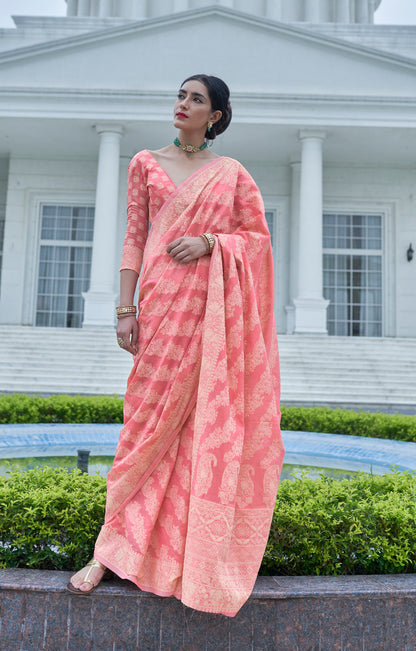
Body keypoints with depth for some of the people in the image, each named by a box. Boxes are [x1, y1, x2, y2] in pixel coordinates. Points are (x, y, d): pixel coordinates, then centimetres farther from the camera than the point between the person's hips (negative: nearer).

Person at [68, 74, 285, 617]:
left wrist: (210, 241, -9)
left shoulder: (233, 173, 12)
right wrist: (126, 309, -2)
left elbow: (258, 236, 10)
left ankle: (208, 547, 15)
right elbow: (135, 237, 7)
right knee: (153, 415, -2)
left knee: (212, 418, 1)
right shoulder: (146, 163, 13)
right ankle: (114, 548, 9)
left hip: (218, 306, 0)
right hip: (164, 301, 0)